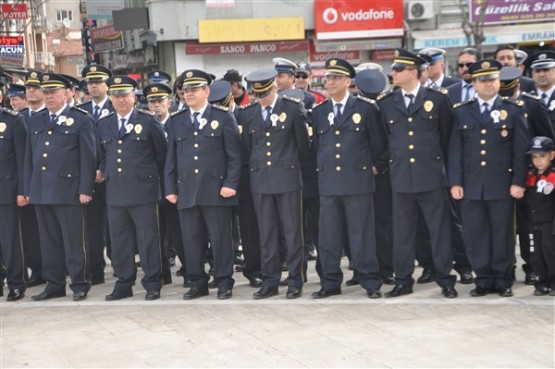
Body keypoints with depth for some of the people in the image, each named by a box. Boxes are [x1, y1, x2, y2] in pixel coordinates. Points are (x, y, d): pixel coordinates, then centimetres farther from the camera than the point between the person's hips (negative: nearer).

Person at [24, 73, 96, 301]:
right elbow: (29, 157, 16)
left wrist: (85, 189, -10)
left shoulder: (81, 119, 0)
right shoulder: (35, 121, 16)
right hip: (41, 191, 5)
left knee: (74, 241, -1)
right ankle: (54, 284, 17)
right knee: (49, 241, 9)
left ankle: (80, 284, 8)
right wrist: (27, 189, 11)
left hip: (68, 191, -5)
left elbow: (88, 157, -4)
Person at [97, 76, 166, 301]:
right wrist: (104, 173, 10)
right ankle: (124, 284, 18)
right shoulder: (104, 125, 12)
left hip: (143, 191, -4)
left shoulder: (148, 121, -1)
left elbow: (162, 153, 5)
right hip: (115, 192, 4)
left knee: (148, 239, 0)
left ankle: (152, 284, 9)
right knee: (119, 240, 9)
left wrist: (155, 177, 10)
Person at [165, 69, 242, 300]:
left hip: (216, 190, -3)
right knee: (191, 240, 5)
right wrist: (170, 188, 8)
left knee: (220, 238, 0)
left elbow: (234, 155, 0)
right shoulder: (177, 121, 14)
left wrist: (231, 183, -8)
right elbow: (171, 158, 14)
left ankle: (224, 283, 10)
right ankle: (197, 283, 15)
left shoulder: (223, 117, 4)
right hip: (187, 192, 3)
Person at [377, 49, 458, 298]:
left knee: (439, 230, 4)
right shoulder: (385, 103, 6)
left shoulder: (437, 98, 0)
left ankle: (445, 280, 13)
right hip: (401, 177, 2)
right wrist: (392, 160, 11)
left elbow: (446, 134, 8)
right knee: (402, 231, 7)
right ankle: (403, 281, 16)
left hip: (431, 175, -2)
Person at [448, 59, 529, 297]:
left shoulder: (513, 110, 5)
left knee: (503, 233, 4)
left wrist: (518, 182, -6)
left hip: (502, 185, -2)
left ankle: (503, 280, 14)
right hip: (471, 186, 2)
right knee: (475, 234, 3)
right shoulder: (461, 112, 10)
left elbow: (521, 150, 1)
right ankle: (484, 280, 13)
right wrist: (455, 182, 0)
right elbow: (455, 150, 7)